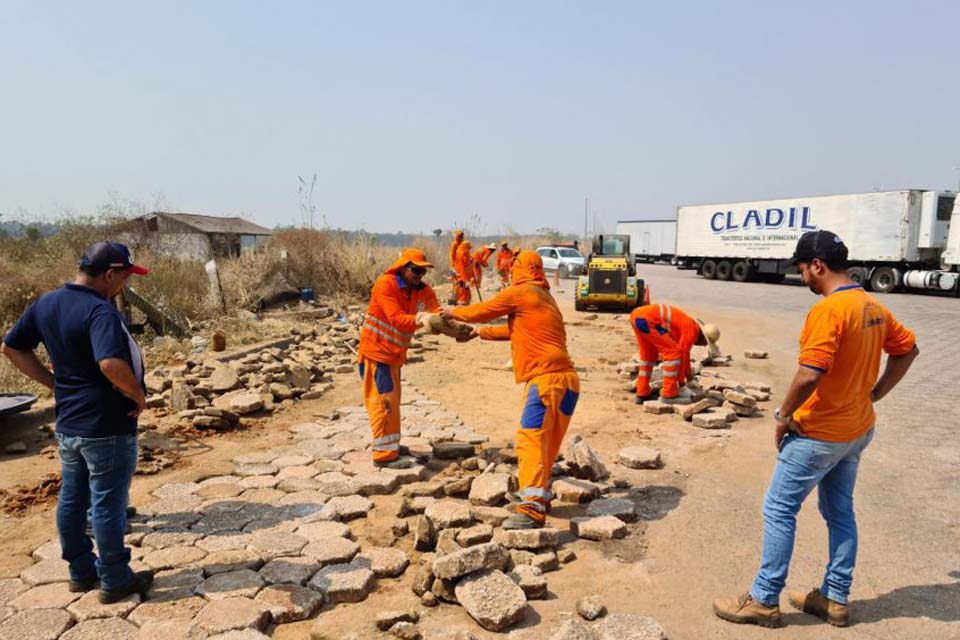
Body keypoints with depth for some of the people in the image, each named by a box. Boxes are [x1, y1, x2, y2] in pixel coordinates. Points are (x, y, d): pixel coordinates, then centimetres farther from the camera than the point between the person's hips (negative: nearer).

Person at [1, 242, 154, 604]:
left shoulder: (46, 303, 3)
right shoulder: (100, 311, -25)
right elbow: (111, 364, -40)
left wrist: (54, 383, 11)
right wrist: (139, 396, -23)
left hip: (67, 424, 8)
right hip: (107, 427, -8)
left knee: (72, 499, 19)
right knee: (107, 505, 5)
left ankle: (81, 571, 36)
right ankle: (115, 581, 20)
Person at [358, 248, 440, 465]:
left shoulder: (423, 290, 0)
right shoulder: (385, 285, -19)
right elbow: (396, 318, -30)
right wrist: (418, 319, -46)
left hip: (395, 354, 8)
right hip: (376, 351, -7)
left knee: (393, 400, 17)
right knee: (383, 400, -8)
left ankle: (391, 446, 30)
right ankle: (384, 453, -3)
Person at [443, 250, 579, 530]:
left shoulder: (520, 292, -2)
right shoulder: (543, 297, 25)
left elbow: (483, 310, 7)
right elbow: (515, 329, 35)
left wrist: (455, 312, 25)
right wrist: (481, 333, 41)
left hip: (546, 380, -9)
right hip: (566, 380, 9)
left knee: (531, 440, -13)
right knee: (545, 443, 17)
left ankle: (532, 510, -18)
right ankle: (540, 497, 28)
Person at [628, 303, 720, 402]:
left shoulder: (688, 327, 26)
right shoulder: (692, 330, -2)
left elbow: (684, 353, 38)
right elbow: (682, 354, -1)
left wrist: (690, 378, 47)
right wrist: (681, 381, 11)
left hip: (637, 315, 10)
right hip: (646, 319, -10)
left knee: (648, 356, 23)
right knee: (673, 352, -4)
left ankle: (643, 394, 24)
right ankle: (669, 395, -1)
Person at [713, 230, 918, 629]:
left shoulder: (828, 310, -24)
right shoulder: (874, 307, 5)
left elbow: (810, 375, -30)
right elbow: (907, 349, 19)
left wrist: (783, 416, -16)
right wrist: (874, 393, 15)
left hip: (818, 433, -9)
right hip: (857, 429, 9)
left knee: (778, 510, 2)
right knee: (840, 512, 19)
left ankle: (764, 601, 12)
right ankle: (835, 599, 31)